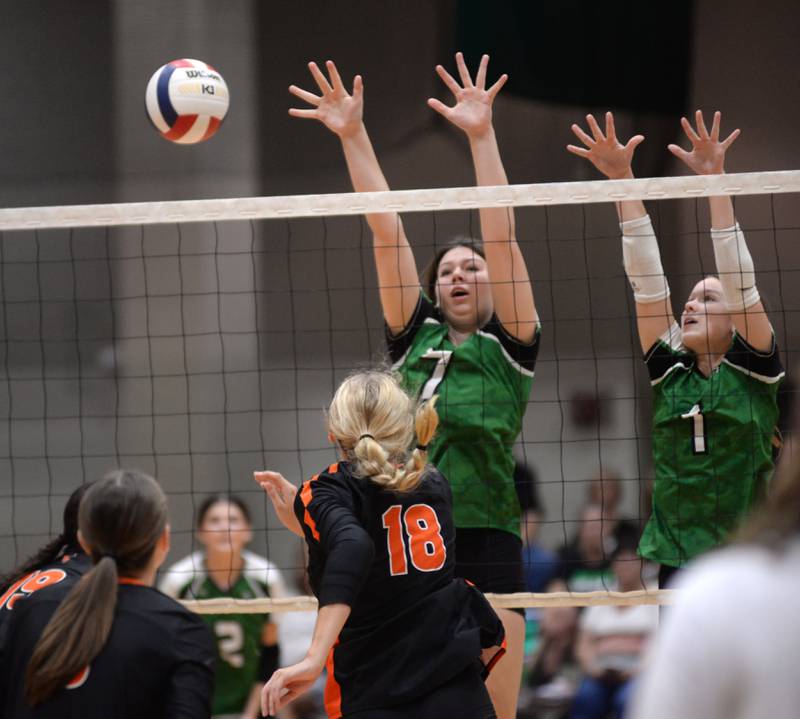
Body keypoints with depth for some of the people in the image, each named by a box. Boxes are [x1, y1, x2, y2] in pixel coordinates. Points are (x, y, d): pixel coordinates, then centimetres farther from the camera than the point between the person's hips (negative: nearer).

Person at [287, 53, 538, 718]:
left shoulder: (509, 345, 6)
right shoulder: (414, 337, 15)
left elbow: (502, 235, -4)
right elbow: (386, 229, 10)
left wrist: (482, 134, -11)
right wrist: (353, 136, 7)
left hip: (486, 553, -3)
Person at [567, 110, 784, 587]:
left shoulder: (753, 369, 2)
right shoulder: (670, 372, 10)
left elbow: (739, 278, -8)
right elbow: (647, 281, 5)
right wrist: (622, 179, -1)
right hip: (678, 562, 4)